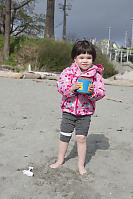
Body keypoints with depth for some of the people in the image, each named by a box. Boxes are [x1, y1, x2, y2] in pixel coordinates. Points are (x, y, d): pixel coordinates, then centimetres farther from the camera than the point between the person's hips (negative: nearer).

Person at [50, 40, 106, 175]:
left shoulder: (96, 75, -3)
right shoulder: (68, 71, -4)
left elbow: (101, 92, -5)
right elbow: (60, 86, -12)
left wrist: (93, 92, -25)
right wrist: (71, 88, -30)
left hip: (85, 111, -1)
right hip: (69, 110, 1)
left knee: (81, 138, 0)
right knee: (64, 137, 11)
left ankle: (81, 164, 19)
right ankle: (60, 160, 31)